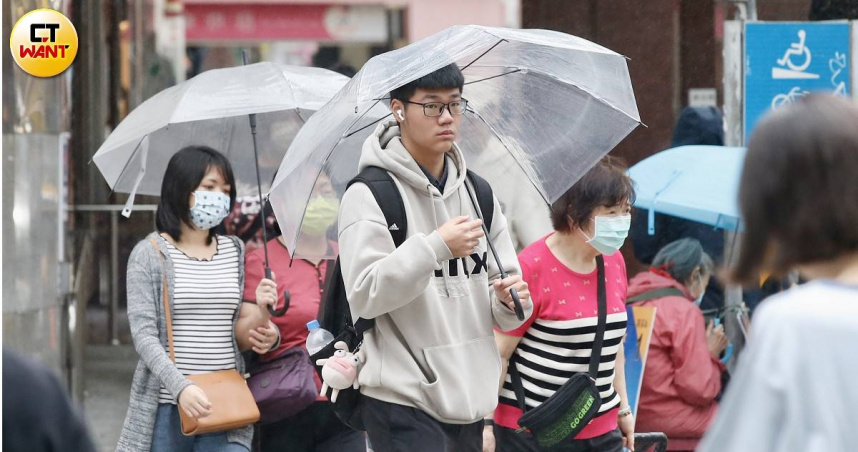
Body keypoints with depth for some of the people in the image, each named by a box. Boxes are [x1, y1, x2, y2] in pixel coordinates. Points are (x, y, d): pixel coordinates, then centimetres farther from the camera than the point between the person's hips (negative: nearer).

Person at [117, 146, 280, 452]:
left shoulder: (234, 252, 14)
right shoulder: (149, 254, 0)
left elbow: (234, 332, 15)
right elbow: (143, 334, -8)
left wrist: (258, 314, -9)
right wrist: (181, 387, -22)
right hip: (166, 405, -3)